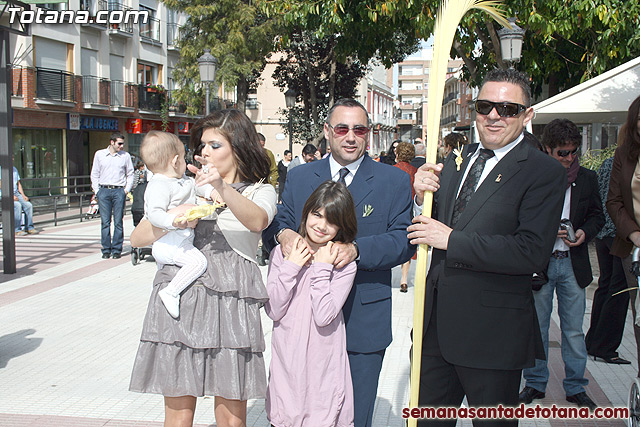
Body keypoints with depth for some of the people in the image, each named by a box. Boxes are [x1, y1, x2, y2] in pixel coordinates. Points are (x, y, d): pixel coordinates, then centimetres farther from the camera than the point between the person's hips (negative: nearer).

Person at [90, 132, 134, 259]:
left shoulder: (125, 156, 7)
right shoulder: (99, 154, 9)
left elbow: (130, 174, 13)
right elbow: (94, 174, 13)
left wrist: (127, 189, 3)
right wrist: (97, 190, 5)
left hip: (119, 191, 0)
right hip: (103, 191, 1)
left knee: (118, 221, -2)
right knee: (105, 221, 0)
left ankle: (116, 249, 5)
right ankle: (106, 249, 6)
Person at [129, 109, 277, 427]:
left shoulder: (260, 192, 10)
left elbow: (257, 221, -16)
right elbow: (137, 238, 10)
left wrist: (222, 187, -33)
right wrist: (175, 217, -7)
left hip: (230, 303, -2)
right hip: (180, 300, 2)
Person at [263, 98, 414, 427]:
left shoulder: (394, 181, -1)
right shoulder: (298, 178, 8)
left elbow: (404, 242, -9)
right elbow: (274, 224, 6)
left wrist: (357, 248, -26)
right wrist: (282, 233, -19)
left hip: (364, 322, -2)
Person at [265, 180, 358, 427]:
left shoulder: (344, 263, -5)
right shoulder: (282, 253, 1)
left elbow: (324, 317, -15)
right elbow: (273, 311, -6)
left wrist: (322, 268, -14)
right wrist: (291, 267, -11)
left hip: (323, 366, -2)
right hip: (286, 360, 2)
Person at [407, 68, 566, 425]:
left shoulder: (545, 174, -11)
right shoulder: (456, 162, 9)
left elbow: (532, 252, -22)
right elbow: (434, 228, 11)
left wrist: (452, 240, -20)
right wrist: (423, 197, -10)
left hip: (492, 332, -6)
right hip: (437, 326, 6)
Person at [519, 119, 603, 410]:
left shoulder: (587, 179, 6)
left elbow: (597, 215, 14)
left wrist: (585, 232, -6)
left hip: (573, 263, 2)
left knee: (574, 330, 7)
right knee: (537, 327, 9)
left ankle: (576, 387, 21)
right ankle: (535, 383, 24)